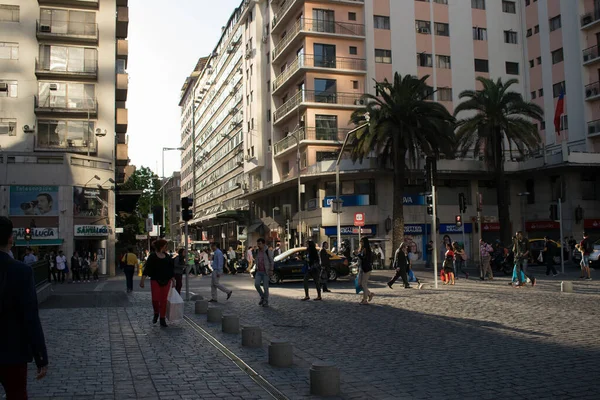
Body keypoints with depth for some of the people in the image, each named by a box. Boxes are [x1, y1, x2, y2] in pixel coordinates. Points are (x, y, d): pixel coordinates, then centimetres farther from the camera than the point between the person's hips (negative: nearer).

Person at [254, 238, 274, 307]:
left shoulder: (268, 251, -9)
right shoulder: (257, 252, 8)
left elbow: (271, 261, -6)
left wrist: (271, 270, -12)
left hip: (266, 272, -5)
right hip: (258, 272, 5)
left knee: (265, 287, -2)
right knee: (256, 284, -11)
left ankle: (266, 302, 10)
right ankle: (262, 297, 11)